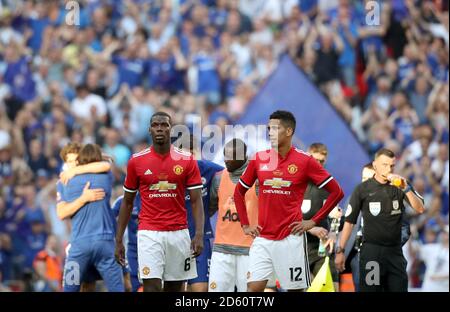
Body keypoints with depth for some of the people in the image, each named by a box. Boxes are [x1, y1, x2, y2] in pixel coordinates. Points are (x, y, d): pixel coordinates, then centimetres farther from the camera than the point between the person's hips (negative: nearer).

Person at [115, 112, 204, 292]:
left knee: (174, 287, 7)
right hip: (149, 233, -1)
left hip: (178, 232, 1)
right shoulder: (137, 161, 2)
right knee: (152, 286, -13)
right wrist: (119, 240, 6)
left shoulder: (187, 160, 2)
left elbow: (196, 201, 0)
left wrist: (199, 235, -13)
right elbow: (127, 203, 10)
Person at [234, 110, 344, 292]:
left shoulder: (304, 161, -4)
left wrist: (313, 222, -4)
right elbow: (239, 192, 19)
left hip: (291, 238, -3)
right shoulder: (259, 159, 6)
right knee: (254, 287, -6)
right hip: (263, 238, 3)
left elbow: (336, 192, 0)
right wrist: (245, 225, 10)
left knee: (295, 288, 3)